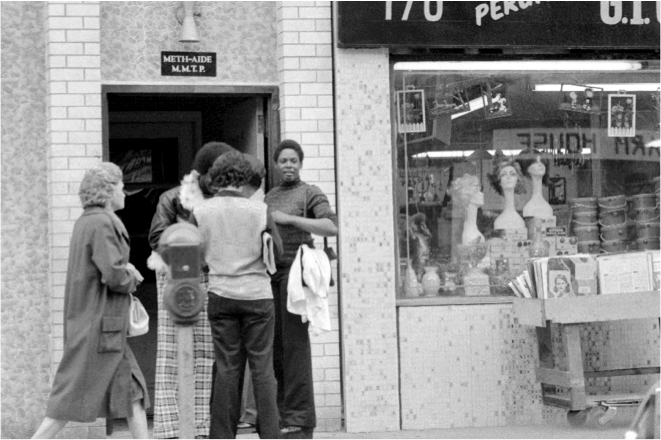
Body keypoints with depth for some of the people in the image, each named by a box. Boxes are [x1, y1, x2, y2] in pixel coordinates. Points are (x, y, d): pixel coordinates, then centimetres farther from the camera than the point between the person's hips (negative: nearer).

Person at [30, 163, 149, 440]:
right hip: (99, 325, -10)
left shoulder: (84, 222, 14)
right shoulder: (102, 223, -15)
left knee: (132, 391, 9)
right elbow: (114, 275, -22)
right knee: (75, 397, -6)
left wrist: (124, 268, 6)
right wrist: (131, 281, -1)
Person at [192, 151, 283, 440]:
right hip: (257, 294, -2)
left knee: (227, 369, 7)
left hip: (221, 295, 2)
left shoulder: (201, 212, -2)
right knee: (262, 368, 4)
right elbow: (279, 251, 1)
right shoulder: (259, 210, -5)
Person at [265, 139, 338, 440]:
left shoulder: (310, 194, -1)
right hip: (271, 272, 7)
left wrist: (290, 219, -17)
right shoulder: (270, 197, 19)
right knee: (275, 346, 6)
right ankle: (285, 413, 13)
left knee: (294, 343, -9)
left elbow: (332, 227, -16)